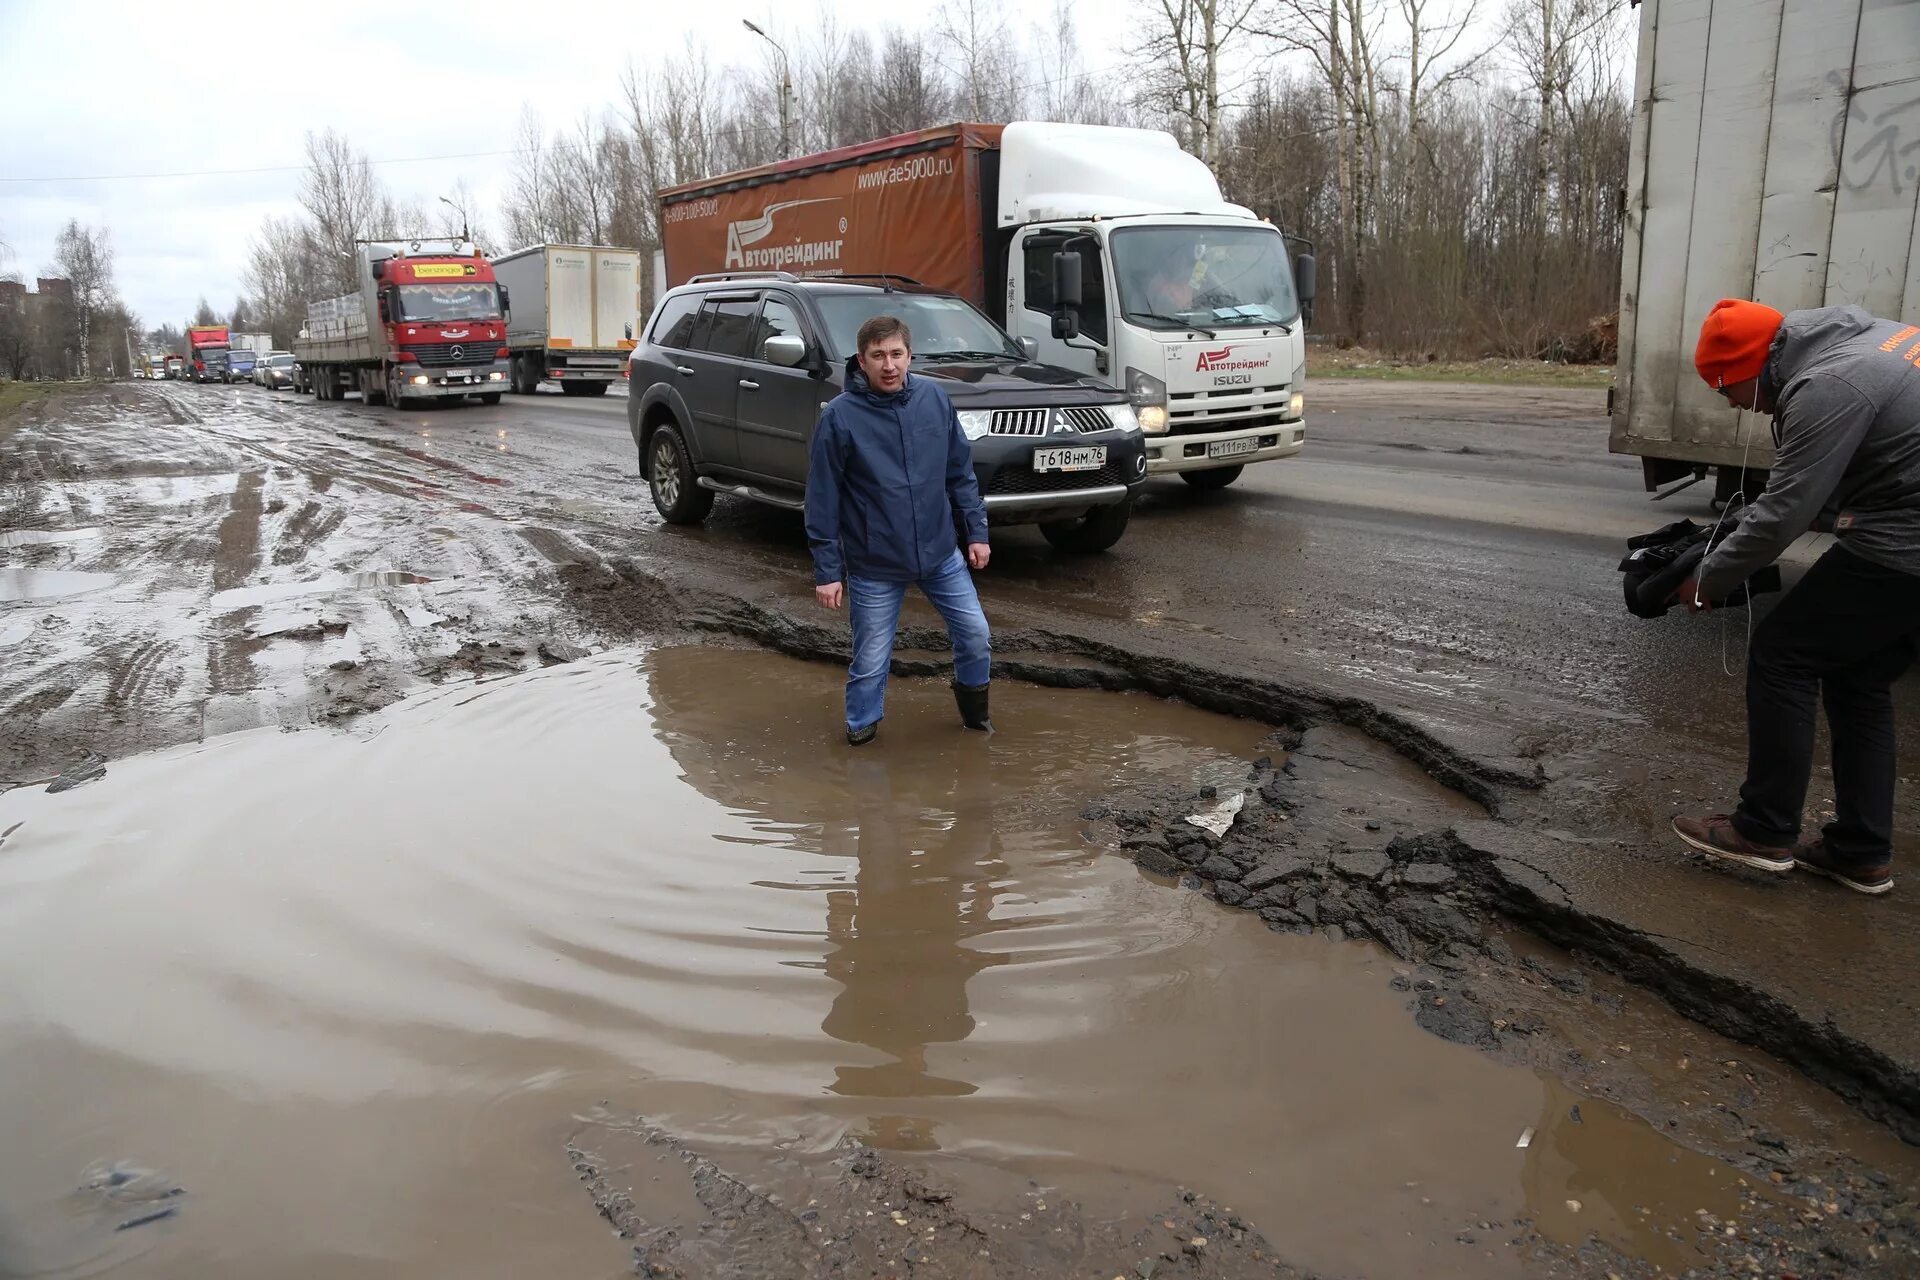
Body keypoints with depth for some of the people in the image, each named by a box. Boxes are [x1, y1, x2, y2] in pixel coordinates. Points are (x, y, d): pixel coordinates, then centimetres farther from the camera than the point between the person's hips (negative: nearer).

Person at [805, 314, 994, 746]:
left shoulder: (935, 399, -1)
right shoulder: (839, 416, -12)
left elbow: (961, 473, 8)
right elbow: (822, 502, -9)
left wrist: (977, 530, 6)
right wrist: (827, 570, -9)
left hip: (941, 553, 3)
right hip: (874, 566, -3)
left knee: (977, 636, 10)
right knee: (870, 662, 6)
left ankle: (973, 703, 38)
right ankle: (861, 733, 30)